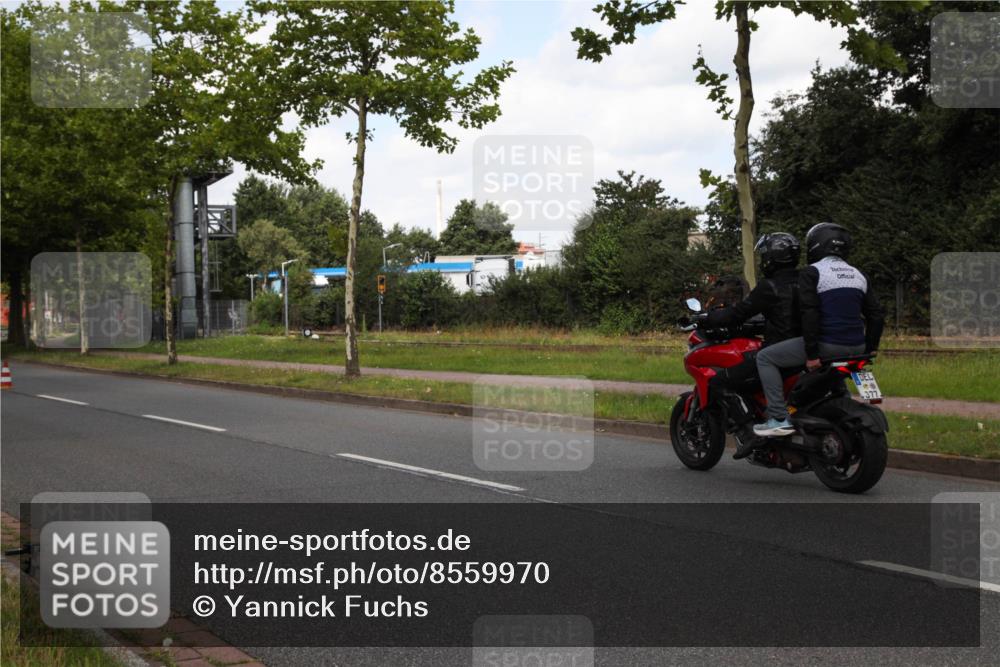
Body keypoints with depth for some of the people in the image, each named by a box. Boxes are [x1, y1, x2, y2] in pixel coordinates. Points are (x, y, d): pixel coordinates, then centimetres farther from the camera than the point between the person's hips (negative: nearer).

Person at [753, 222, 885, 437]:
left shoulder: (812, 273, -5)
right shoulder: (859, 275, 15)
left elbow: (810, 314, -16)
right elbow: (876, 316, 14)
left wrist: (812, 354, -15)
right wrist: (867, 351, 18)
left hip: (827, 344, -7)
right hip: (855, 347, 7)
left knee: (765, 357, 1)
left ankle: (779, 418, -10)